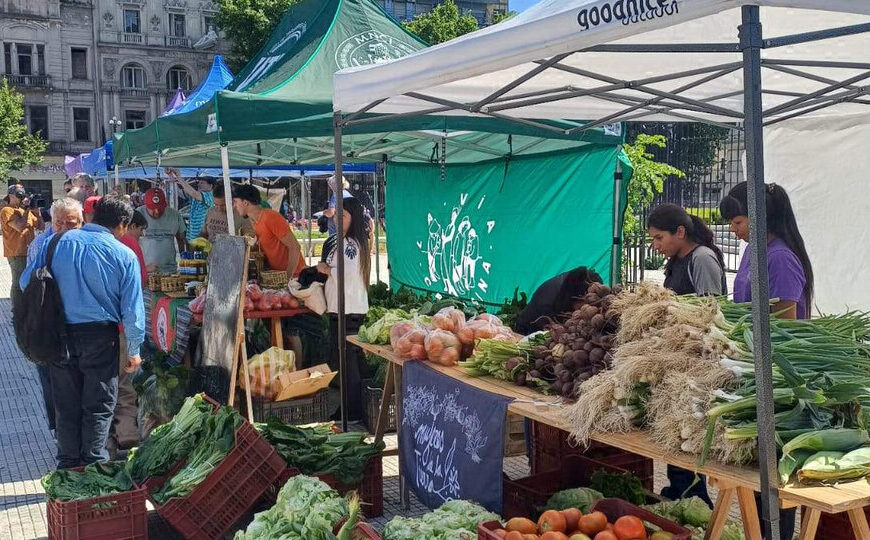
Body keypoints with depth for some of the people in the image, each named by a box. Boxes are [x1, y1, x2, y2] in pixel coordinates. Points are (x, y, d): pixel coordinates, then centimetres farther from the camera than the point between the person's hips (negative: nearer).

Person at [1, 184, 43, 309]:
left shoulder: (26, 210, 16)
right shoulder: (7, 211, -8)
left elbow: (41, 226, 14)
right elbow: (20, 227, -22)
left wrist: (37, 211, 1)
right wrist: (26, 209, -14)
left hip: (30, 252, 8)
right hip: (17, 254, -8)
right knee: (18, 284, -5)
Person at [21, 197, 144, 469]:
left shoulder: (58, 243, 0)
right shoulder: (124, 255, -8)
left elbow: (26, 281, 2)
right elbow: (132, 309, -7)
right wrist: (134, 351, 1)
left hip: (59, 335, 3)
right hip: (100, 335, -3)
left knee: (66, 404, 16)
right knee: (99, 405, 10)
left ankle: (68, 464, 27)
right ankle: (93, 465, 11)